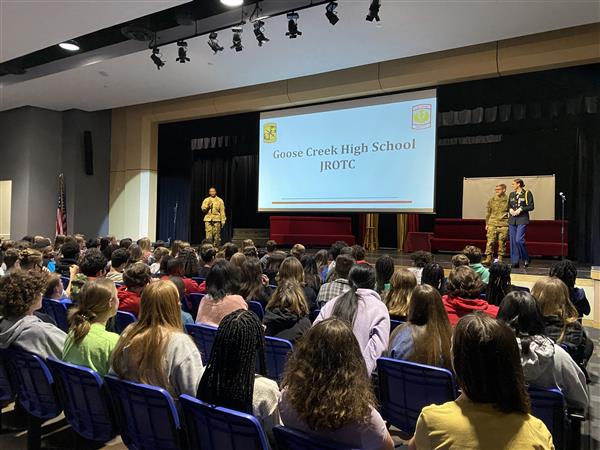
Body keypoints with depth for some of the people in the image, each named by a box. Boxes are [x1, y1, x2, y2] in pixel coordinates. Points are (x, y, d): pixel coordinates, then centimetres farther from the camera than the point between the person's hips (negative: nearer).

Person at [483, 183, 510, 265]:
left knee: (502, 243, 3)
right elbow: (488, 212, 14)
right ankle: (489, 259, -4)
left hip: (503, 225, -2)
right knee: (490, 242, -6)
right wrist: (487, 223, 11)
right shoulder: (491, 200, 9)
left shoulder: (508, 200, 2)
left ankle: (500, 259, 12)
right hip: (492, 224, 2)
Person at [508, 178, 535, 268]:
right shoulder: (511, 194, 15)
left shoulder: (527, 193, 0)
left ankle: (526, 259, 5)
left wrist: (520, 209, -13)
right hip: (512, 220, 6)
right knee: (513, 241, 3)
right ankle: (514, 262, 9)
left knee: (519, 240, -15)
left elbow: (531, 206, -4)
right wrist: (510, 209, 0)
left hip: (522, 220, -6)